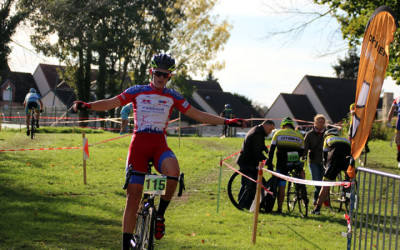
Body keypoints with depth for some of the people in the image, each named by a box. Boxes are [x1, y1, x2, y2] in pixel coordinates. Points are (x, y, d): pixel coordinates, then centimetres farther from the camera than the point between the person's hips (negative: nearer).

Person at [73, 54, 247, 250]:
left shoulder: (172, 97, 11)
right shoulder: (137, 92, 6)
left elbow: (198, 115, 13)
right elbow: (110, 103, -1)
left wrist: (226, 121, 6)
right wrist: (88, 106, -19)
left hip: (160, 145, 1)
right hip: (139, 144, -1)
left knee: (173, 171, -34)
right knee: (133, 199, -4)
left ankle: (160, 213, -10)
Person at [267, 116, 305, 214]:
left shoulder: (278, 133, 7)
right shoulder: (300, 136, 12)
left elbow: (272, 149, 4)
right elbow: (302, 152, 14)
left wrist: (269, 163, 8)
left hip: (282, 164, -1)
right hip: (295, 163, 1)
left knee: (281, 186, 5)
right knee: (301, 169, 34)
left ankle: (279, 209, 5)